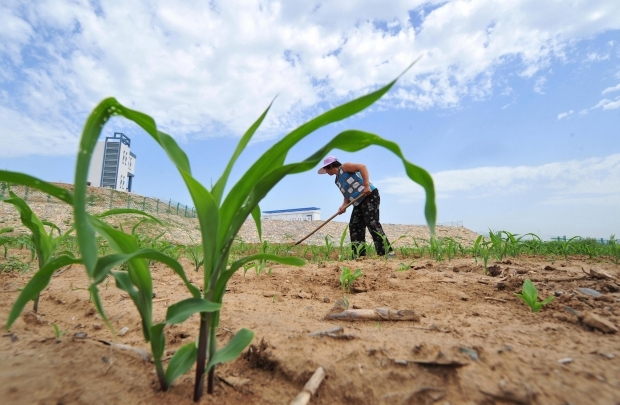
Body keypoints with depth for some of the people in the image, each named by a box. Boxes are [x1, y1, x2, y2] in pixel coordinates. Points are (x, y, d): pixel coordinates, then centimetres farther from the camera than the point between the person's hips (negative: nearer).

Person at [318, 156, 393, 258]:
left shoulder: (344, 167, -4)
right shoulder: (337, 181, 22)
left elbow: (362, 167, -16)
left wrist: (366, 185, -25)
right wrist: (344, 206, 0)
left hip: (370, 196, -10)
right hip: (358, 203, 10)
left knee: (372, 223, -17)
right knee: (354, 226, 4)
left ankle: (387, 252, -16)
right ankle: (359, 254, 6)